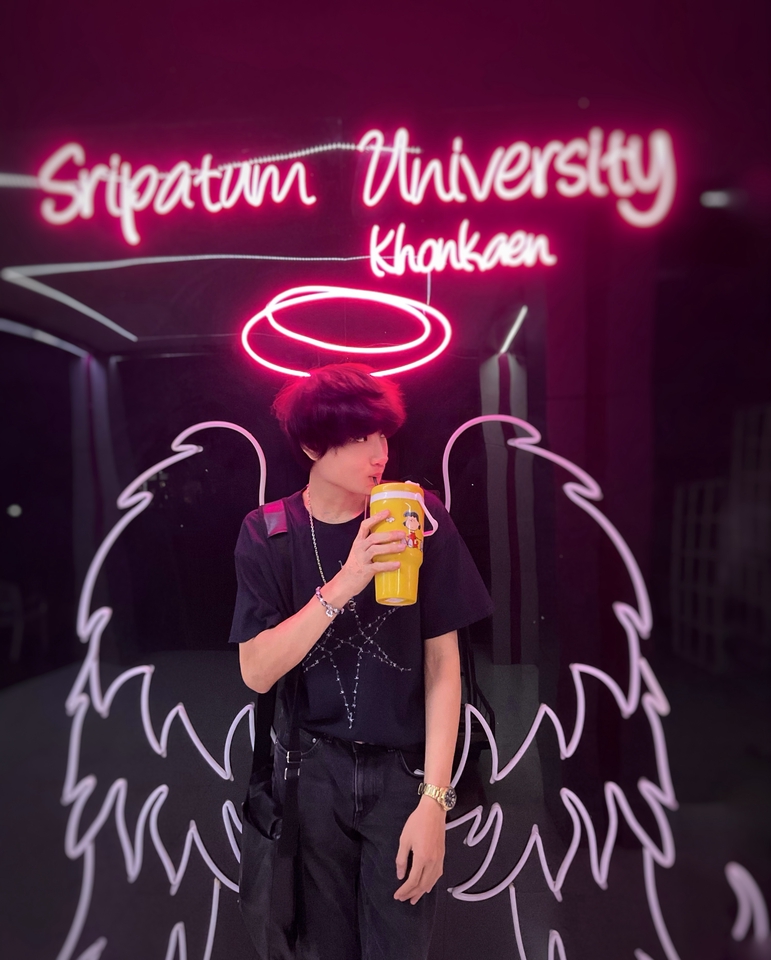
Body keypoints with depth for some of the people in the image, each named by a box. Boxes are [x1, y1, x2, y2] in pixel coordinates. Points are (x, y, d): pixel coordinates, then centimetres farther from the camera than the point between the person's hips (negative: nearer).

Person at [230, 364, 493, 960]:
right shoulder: (268, 533, -6)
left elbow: (442, 664, -8)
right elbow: (257, 672, -14)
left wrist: (434, 798, -12)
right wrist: (345, 585, -26)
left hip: (403, 770, -1)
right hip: (313, 771, 1)